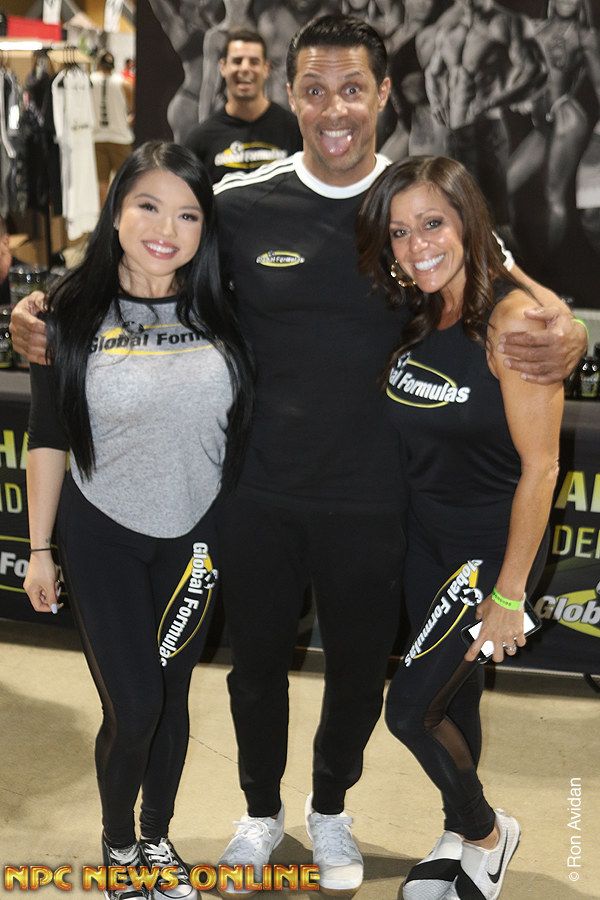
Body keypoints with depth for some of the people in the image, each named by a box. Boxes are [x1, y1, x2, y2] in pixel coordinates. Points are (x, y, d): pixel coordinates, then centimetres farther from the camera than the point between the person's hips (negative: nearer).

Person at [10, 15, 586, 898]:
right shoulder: (239, 204, -7)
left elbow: (518, 297, 1)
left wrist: (566, 335, -23)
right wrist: (44, 315, -16)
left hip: (370, 501, 1)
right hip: (257, 493, 0)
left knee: (359, 667, 18)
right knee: (258, 658, 17)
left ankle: (331, 809, 48)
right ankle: (261, 811, 46)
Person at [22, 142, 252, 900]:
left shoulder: (218, 311, -4)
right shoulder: (73, 313, -10)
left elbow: (242, 424, 5)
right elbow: (48, 439, -5)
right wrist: (39, 548, -4)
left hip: (194, 537, 3)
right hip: (103, 537, -2)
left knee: (172, 697, 14)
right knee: (133, 707, -1)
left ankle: (158, 838, 38)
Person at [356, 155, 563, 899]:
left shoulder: (511, 319, -22)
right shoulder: (414, 316, -1)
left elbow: (539, 463, -20)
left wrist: (510, 592, -17)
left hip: (491, 543, -6)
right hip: (426, 535, 6)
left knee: (409, 709, -2)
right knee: (454, 695, 19)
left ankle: (487, 833, 26)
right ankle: (458, 839, 41)